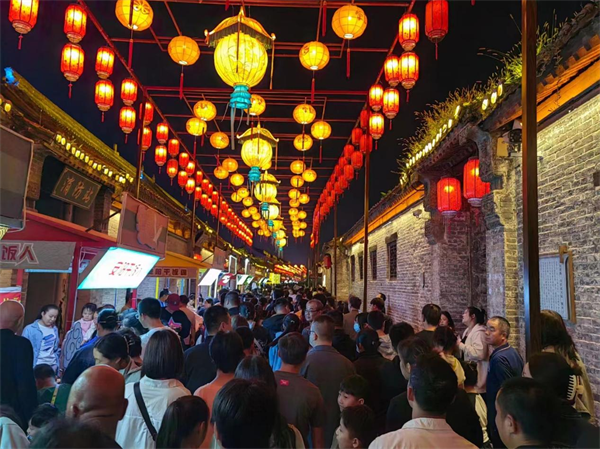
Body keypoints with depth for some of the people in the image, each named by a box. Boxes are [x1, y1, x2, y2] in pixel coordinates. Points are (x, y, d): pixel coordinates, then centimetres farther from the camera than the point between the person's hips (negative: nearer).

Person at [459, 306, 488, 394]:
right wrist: (458, 344, 11)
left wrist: (461, 345, -24)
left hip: (476, 373, -9)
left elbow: (479, 353, -31)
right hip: (468, 370, 9)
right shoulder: (467, 331, 13)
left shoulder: (479, 332, -16)